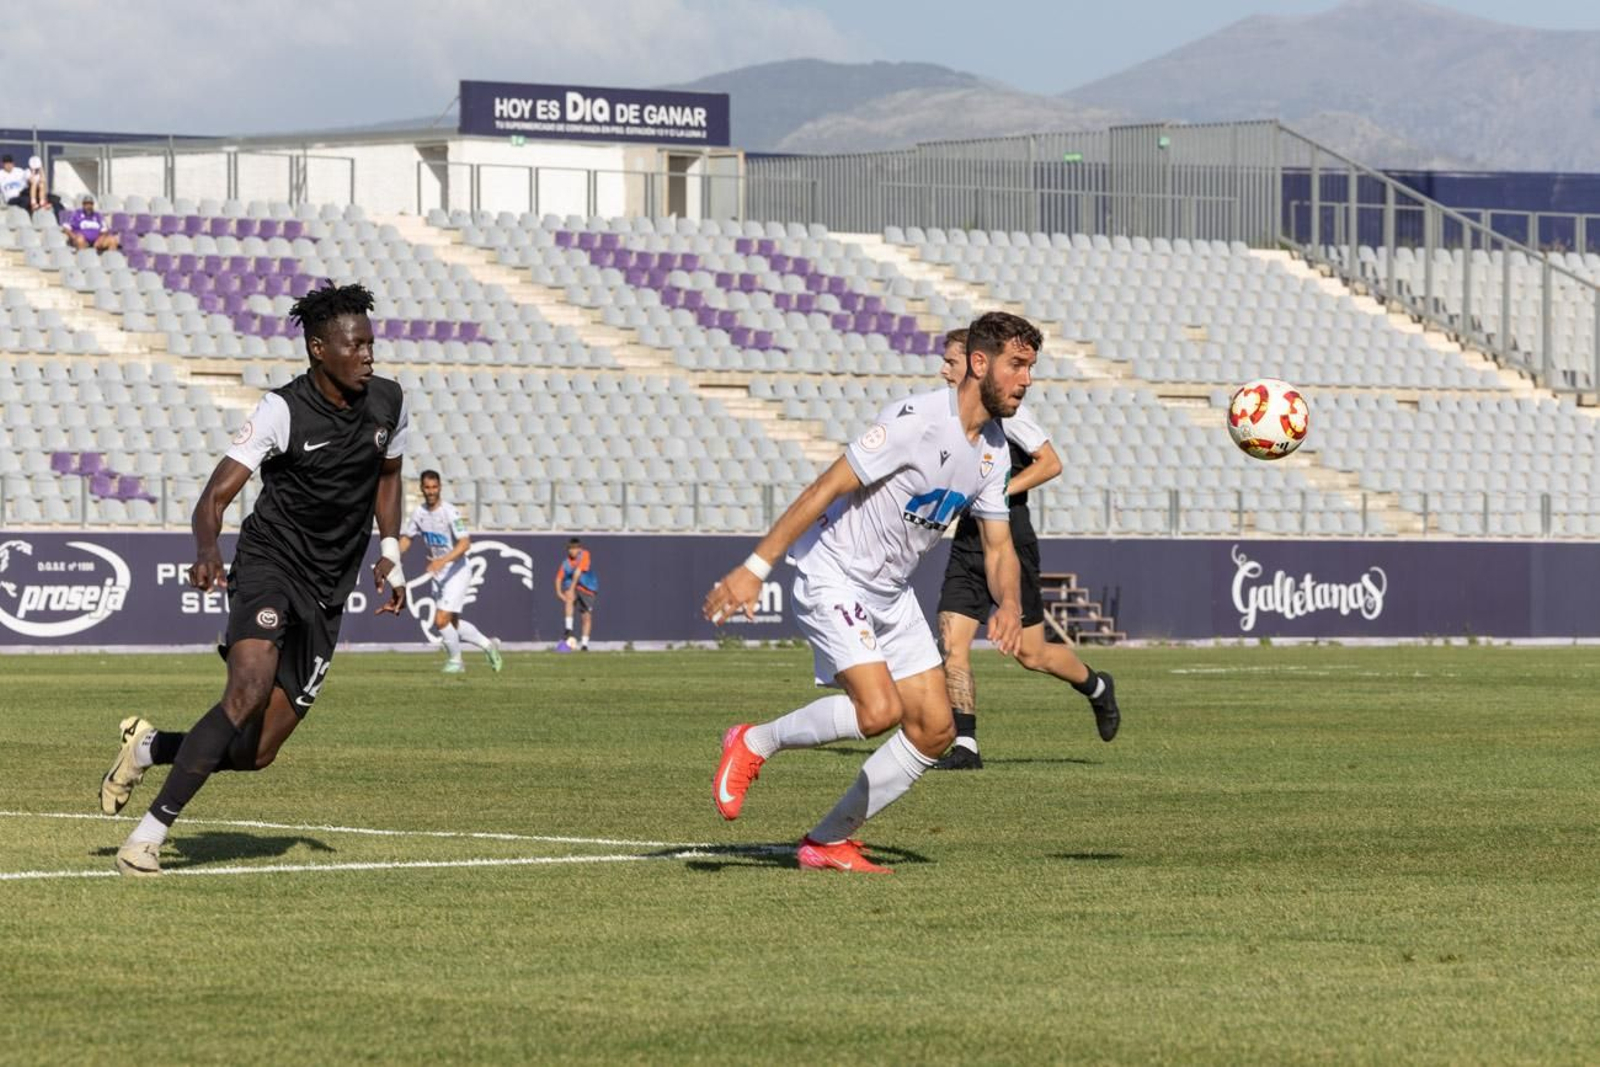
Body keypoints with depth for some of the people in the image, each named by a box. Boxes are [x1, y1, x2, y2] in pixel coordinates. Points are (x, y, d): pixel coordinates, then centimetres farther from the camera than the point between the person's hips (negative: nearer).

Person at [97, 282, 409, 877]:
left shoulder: (387, 403, 2)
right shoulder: (283, 411, -15)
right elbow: (216, 495, -19)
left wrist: (390, 551, 11)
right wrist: (207, 551, -39)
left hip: (327, 594, 6)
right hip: (269, 564, -6)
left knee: (257, 752, 1)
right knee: (249, 691, -30)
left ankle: (148, 748, 29)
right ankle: (150, 833, -22)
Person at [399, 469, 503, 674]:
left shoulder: (449, 512, -19)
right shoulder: (419, 512, 2)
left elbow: (465, 543, -26)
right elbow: (406, 537, 13)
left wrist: (443, 560, -38)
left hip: (458, 571, -7)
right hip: (438, 575, 7)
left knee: (441, 620, -13)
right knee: (452, 623, 12)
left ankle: (455, 660, 9)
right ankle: (488, 645, 30)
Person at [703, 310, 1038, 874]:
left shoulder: (993, 447, 4)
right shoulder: (916, 421, -22)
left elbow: (998, 547, 10)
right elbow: (826, 488, -22)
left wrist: (1009, 604, -13)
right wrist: (755, 568, -24)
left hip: (891, 592, 9)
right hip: (832, 578, -9)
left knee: (935, 728, 1)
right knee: (880, 709, -25)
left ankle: (828, 841, 11)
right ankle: (754, 743, -1)